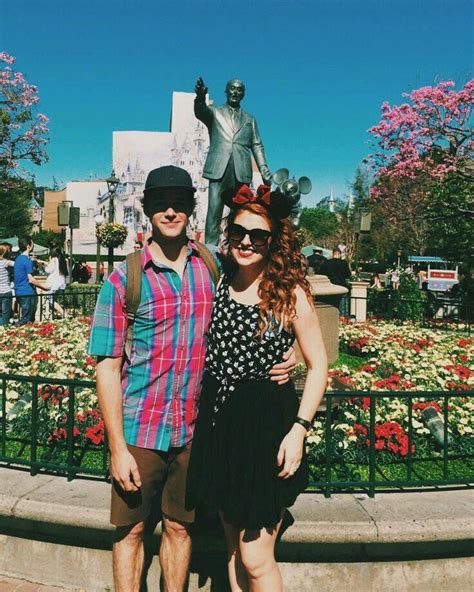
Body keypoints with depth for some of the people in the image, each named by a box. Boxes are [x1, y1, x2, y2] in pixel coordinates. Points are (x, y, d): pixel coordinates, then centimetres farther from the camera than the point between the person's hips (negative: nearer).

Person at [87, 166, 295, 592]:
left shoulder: (213, 268, 1)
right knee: (131, 529, 13)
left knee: (179, 528, 18)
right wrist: (118, 447, -9)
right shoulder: (124, 280, -7)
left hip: (193, 430, 2)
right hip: (139, 430, -2)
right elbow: (108, 367, -7)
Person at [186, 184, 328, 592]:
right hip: (219, 421, 5)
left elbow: (318, 366, -7)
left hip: (267, 424, -5)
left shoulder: (290, 293, -10)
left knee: (255, 558, 4)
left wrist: (299, 430, -15)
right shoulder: (218, 285, 2)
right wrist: (206, 415, 7)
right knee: (234, 546, 20)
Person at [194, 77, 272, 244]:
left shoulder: (250, 120, 22)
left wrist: (265, 173, 2)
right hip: (218, 171, -2)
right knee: (214, 213, -10)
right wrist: (200, 99, -30)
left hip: (241, 173, 2)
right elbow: (200, 112, -6)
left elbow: (257, 147, 16)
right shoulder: (215, 113, 16)